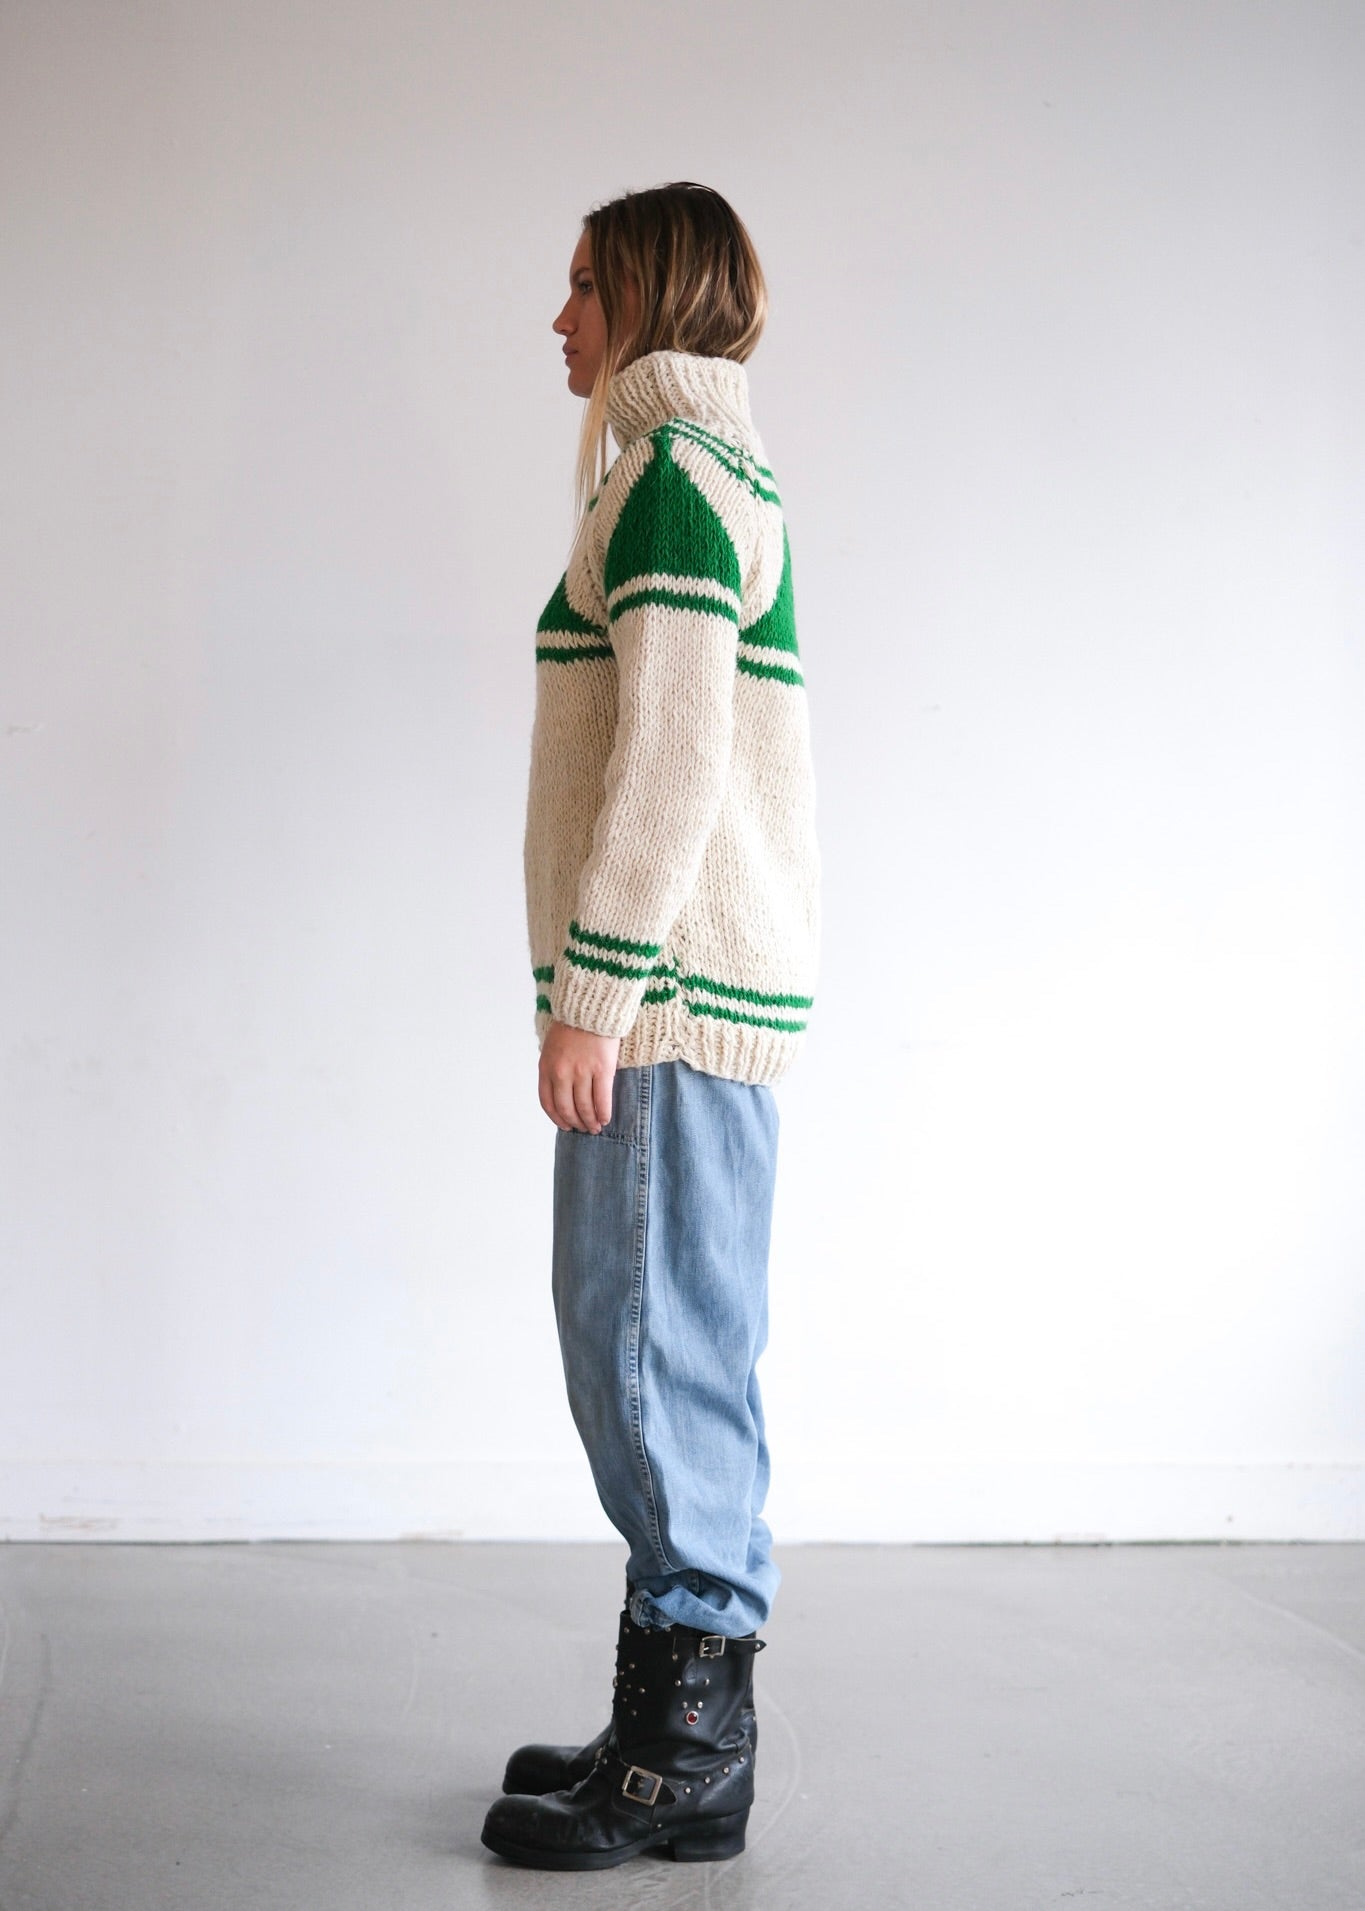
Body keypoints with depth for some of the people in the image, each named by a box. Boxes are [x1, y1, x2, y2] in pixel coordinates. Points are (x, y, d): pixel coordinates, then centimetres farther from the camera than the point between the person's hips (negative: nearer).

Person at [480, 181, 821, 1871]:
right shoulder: (710, 468, 21)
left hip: (674, 994, -10)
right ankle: (676, 1725, 22)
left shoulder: (671, 468, -9)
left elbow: (671, 754, -19)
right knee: (639, 1352, 13)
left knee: (661, 1353, -6)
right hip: (687, 992, 10)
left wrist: (590, 993, -19)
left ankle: (690, 1759, 3)